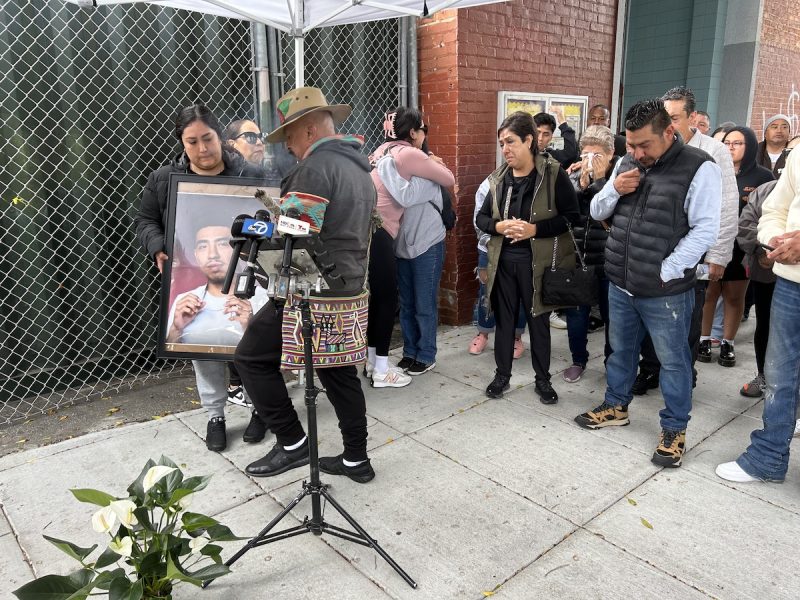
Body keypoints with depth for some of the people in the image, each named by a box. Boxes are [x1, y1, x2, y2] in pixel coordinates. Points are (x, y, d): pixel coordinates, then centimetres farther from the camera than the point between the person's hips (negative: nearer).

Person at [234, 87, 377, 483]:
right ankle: (356, 460, 26)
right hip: (349, 287, 10)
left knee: (251, 357, 3)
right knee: (339, 371, 16)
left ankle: (292, 443, 8)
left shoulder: (316, 166, -15)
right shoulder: (359, 167, 16)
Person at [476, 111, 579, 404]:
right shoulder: (499, 177, 3)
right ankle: (502, 374, 29)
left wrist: (534, 229, -21)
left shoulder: (553, 173, -9)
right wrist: (499, 226, -13)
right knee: (504, 318, 13)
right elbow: (481, 217, 9)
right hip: (503, 261, 3)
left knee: (538, 321, 10)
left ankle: (543, 379, 27)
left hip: (537, 262, -3)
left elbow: (571, 215, -10)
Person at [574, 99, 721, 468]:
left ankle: (674, 429, 25)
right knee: (620, 350, 20)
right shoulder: (627, 163, 8)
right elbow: (597, 212, 13)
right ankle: (616, 406, 39)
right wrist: (614, 190, -8)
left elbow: (705, 230, -16)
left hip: (665, 292, -6)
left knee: (673, 361, 8)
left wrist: (666, 272, -19)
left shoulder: (699, 168, -11)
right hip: (620, 285, 6)